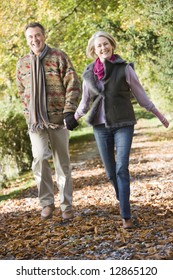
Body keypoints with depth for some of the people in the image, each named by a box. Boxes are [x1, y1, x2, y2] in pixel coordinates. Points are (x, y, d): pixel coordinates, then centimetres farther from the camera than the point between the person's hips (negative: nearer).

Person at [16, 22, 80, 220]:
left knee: (63, 163, 5)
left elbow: (73, 85, -5)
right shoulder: (22, 63, 9)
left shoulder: (59, 57, -2)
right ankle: (46, 202, 3)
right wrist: (28, 113, 14)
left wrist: (69, 112, -14)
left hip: (58, 119, -2)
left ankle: (66, 206, 17)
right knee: (40, 158, -14)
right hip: (35, 122, 2)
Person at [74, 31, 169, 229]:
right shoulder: (89, 74, 3)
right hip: (101, 126, 3)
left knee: (122, 168, -12)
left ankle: (126, 216, -9)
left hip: (123, 124, -3)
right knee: (110, 171, 8)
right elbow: (85, 102, 16)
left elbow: (139, 94, 3)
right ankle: (123, 200, 35)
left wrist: (158, 114, 6)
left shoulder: (124, 68, -5)